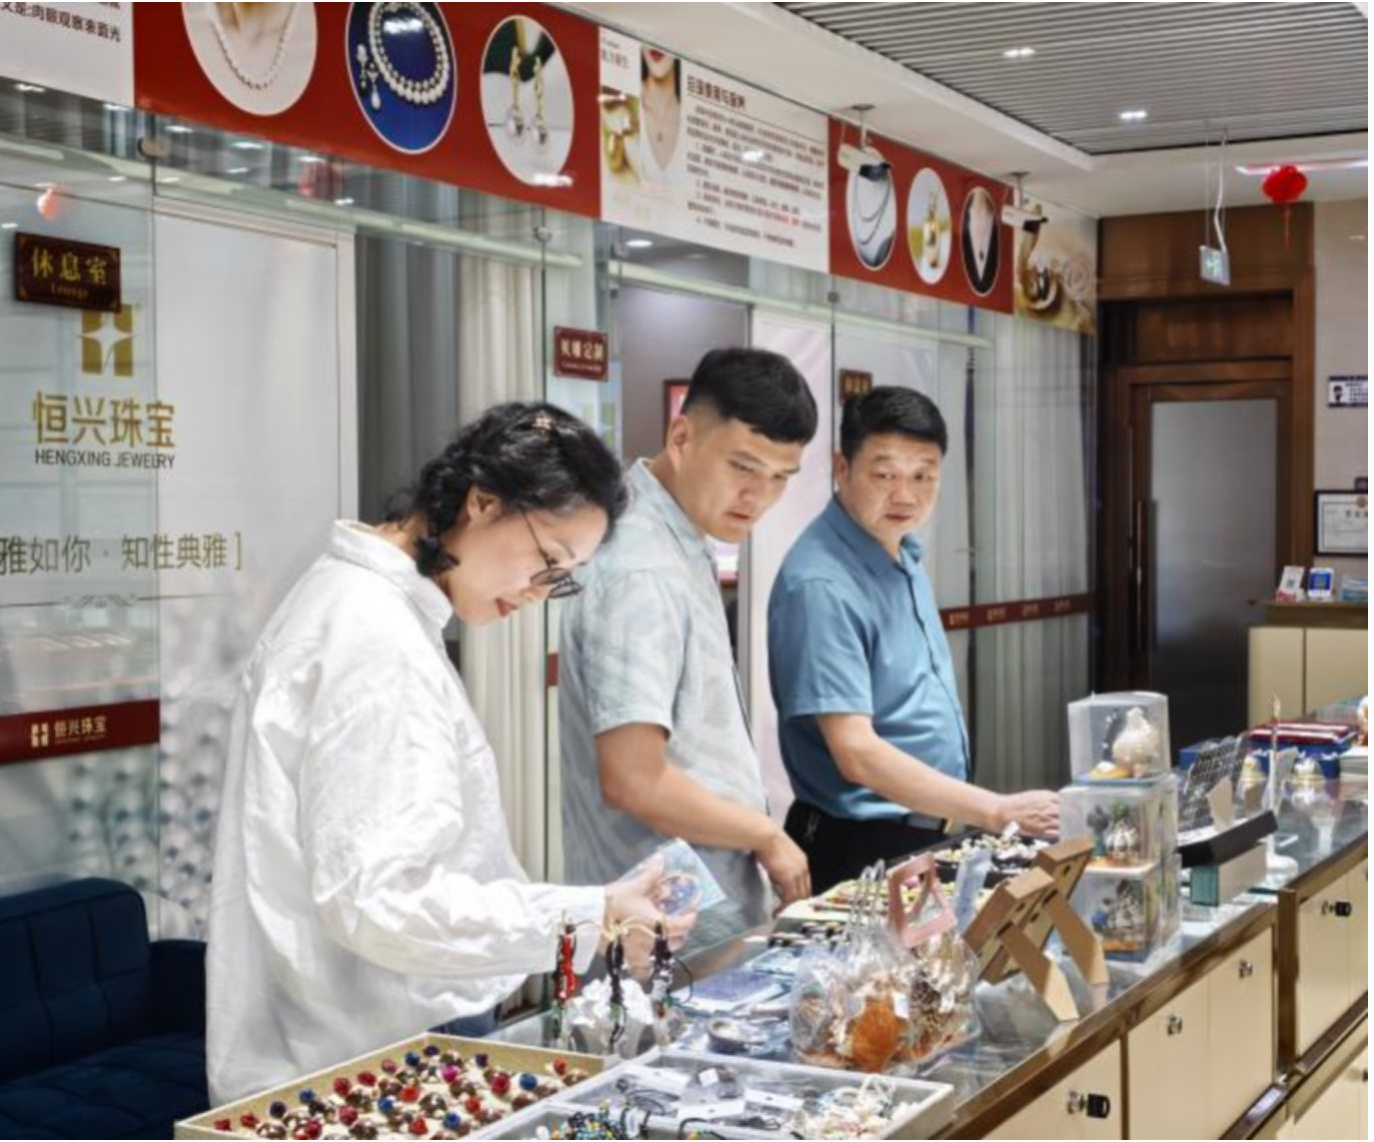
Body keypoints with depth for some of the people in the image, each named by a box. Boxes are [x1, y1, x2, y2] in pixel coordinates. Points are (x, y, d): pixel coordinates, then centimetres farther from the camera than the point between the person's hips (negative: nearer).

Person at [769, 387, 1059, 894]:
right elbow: (857, 753, -26)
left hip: (929, 836, 8)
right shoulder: (821, 586, -23)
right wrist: (997, 813, -27)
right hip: (862, 851, -8)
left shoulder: (903, 555, 6)